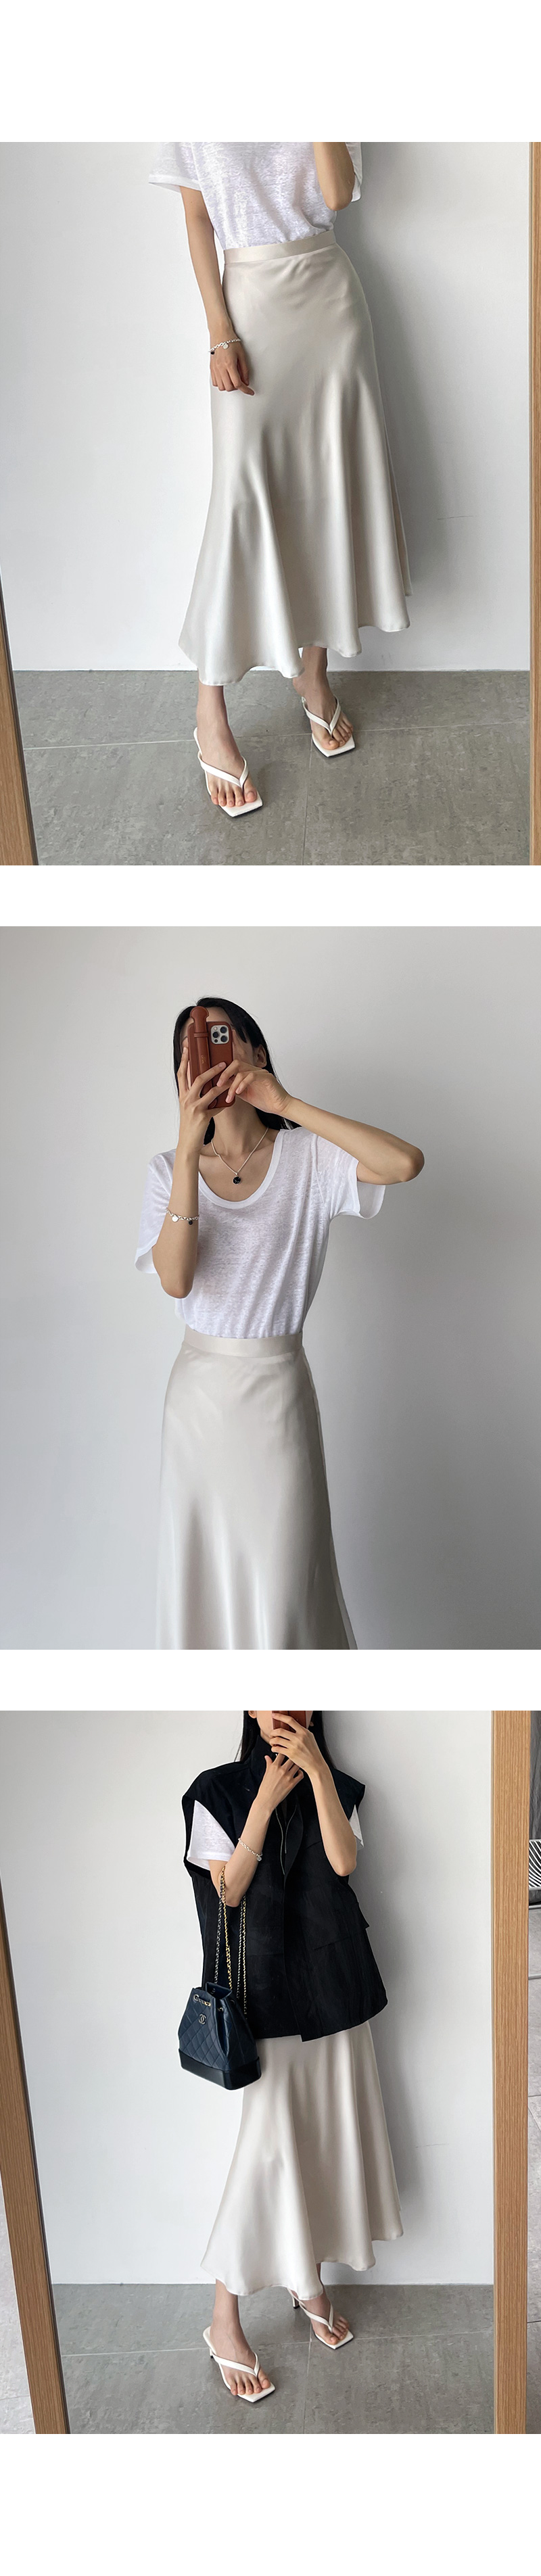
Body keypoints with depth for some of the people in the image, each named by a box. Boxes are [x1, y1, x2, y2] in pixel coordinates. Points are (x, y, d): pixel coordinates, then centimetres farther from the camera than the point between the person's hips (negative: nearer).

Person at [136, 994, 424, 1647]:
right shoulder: (170, 1169, 2)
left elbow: (405, 1163, -21)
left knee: (282, 1586, -1)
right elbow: (175, 1279, -14)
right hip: (199, 1390, 2)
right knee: (200, 1579, 9)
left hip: (278, 1388, -2)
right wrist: (189, 1150, -21)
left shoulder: (308, 1157, -2)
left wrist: (287, 1105, -20)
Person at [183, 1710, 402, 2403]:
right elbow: (228, 1890, -11)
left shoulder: (335, 1789, 5)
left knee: (325, 2135, 9)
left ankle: (309, 2280, 29)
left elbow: (343, 1862, -13)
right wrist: (266, 1800, -18)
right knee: (268, 2143, -9)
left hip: (333, 1987, 4)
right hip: (265, 1990, -4)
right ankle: (225, 2317, 2)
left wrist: (318, 1771, -22)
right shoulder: (218, 1793, -4)